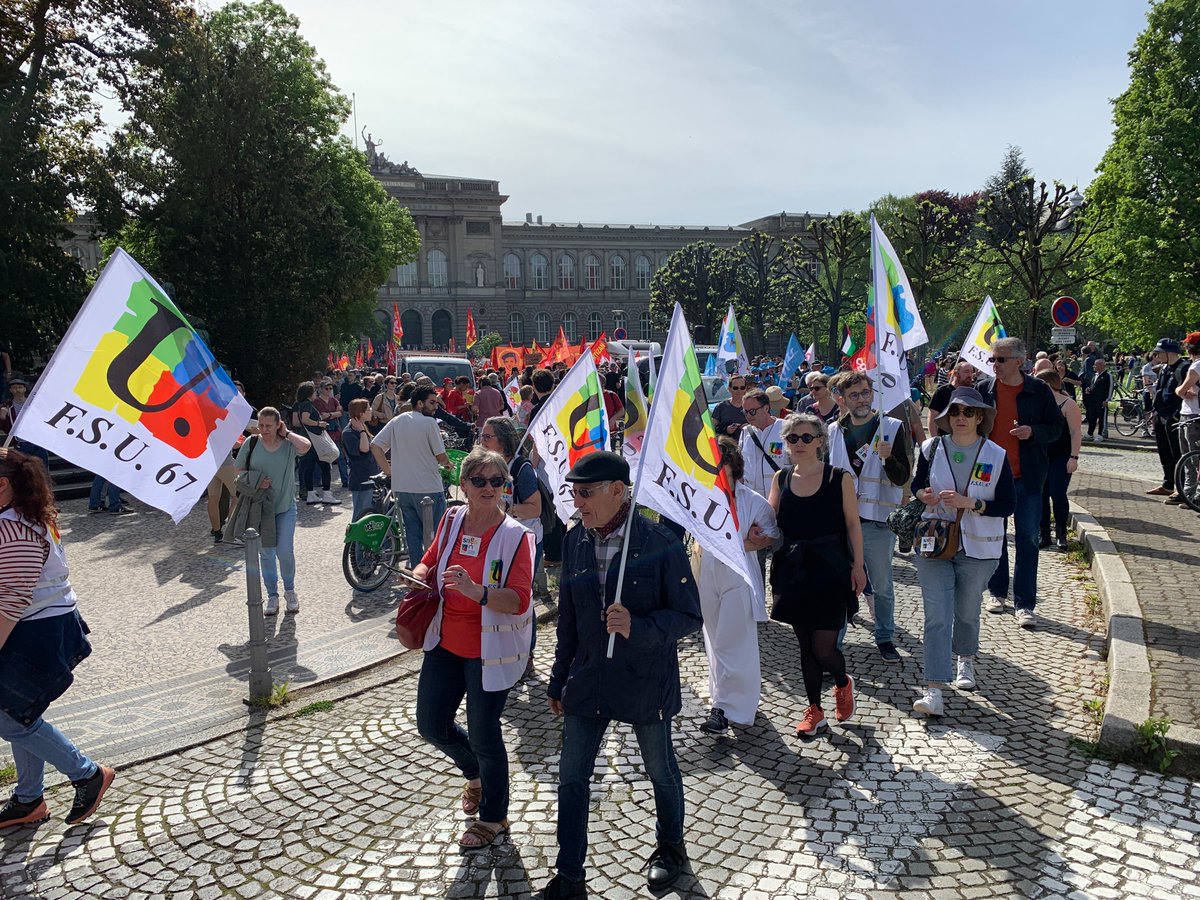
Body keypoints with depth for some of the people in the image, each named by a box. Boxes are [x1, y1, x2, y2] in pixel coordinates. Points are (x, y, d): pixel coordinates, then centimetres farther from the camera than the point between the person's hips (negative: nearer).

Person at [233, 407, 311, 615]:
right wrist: (255, 482, -14)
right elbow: (239, 471, 4)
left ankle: (290, 591, 20)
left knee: (285, 552, -5)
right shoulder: (251, 443, -3)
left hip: (285, 507, -2)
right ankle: (272, 596, 25)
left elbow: (306, 445, -29)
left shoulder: (289, 443, -7)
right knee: (266, 553, 10)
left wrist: (286, 433, -15)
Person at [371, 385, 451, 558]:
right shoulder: (429, 422, -11)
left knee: (413, 534, 12)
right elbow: (440, 455, -11)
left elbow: (375, 445, 3)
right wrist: (447, 463, 11)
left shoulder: (397, 421, 7)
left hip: (401, 487, 6)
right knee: (434, 534, 5)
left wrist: (389, 470, 7)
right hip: (428, 488, -6)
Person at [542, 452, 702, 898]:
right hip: (588, 678, 4)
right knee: (571, 777, 8)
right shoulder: (574, 541, -3)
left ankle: (670, 846, 46)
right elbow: (568, 618, 7)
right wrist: (558, 680, 12)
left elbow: (688, 616, -15)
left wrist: (637, 628, -32)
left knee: (661, 771, 18)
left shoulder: (661, 543, -18)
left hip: (646, 681, -4)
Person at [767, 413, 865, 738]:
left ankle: (843, 683, 30)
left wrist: (857, 565, -6)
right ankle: (814, 711, 28)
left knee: (823, 649, -4)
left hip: (830, 570, -3)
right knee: (805, 645, 12)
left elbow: (852, 524, -3)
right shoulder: (781, 478, 4)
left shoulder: (839, 478, -6)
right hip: (793, 571, 4)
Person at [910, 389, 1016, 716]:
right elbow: (917, 484, 14)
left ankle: (965, 661, 47)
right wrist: (923, 494, -10)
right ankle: (934, 691, -10)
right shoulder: (931, 449, 0)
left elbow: (1008, 505, -5)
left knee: (967, 611, 17)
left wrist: (971, 503, -20)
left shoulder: (996, 456, -5)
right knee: (936, 616, -7)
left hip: (977, 547, 0)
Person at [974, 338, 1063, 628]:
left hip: (1027, 476, -1)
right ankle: (997, 592, 27)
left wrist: (1033, 432, -16)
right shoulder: (982, 389, 1)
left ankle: (1025, 603, 7)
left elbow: (1056, 427, 4)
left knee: (1028, 538, 1)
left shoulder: (1039, 391, -2)